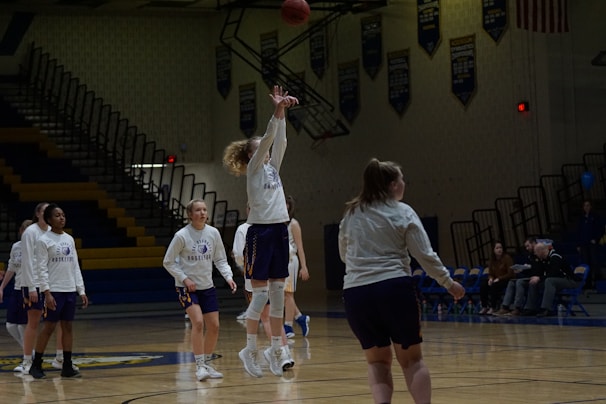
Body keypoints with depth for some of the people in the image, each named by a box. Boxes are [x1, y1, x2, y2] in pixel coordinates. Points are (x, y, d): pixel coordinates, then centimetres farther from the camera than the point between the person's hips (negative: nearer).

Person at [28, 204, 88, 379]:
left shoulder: (69, 239, 12)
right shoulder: (43, 240, -6)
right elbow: (42, 269, -10)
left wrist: (81, 290, 9)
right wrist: (47, 292, -18)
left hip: (70, 290, 6)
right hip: (54, 291, -6)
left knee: (67, 326, 5)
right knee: (49, 327, -4)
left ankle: (67, 366, 8)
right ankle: (36, 365, 6)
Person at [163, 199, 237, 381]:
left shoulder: (213, 233, -3)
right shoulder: (181, 236, -14)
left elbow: (220, 259, 7)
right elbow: (168, 262, -7)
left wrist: (228, 277, -9)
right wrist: (184, 279, -17)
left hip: (207, 287, 5)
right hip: (187, 287, -5)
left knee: (214, 326, 3)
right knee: (198, 322, -21)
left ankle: (207, 364, 21)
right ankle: (199, 366, -13)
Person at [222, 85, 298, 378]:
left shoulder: (272, 167, 16)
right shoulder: (253, 169, -2)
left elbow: (279, 141, 6)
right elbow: (267, 139, -14)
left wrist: (282, 114, -3)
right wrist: (276, 112, -21)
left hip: (279, 230, 7)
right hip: (260, 231, -7)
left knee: (278, 291, 7)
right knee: (260, 293, -6)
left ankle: (275, 348, 11)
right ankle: (249, 350, 1)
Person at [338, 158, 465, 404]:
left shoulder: (351, 215, 12)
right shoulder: (402, 213, 1)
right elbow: (425, 256, -2)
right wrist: (449, 283, 10)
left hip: (355, 292, 3)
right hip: (394, 288, -3)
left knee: (377, 361, 13)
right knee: (411, 359, 8)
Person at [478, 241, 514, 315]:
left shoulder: (507, 258, -10)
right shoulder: (492, 260, 7)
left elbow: (510, 274, -13)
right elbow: (490, 273, 13)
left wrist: (499, 279, -21)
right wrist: (491, 278, -11)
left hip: (506, 280, -6)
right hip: (495, 280, 6)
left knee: (495, 285, -35)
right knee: (483, 284, -22)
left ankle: (493, 308, -29)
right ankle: (484, 307, -17)